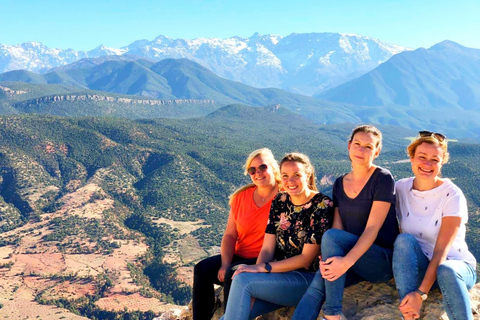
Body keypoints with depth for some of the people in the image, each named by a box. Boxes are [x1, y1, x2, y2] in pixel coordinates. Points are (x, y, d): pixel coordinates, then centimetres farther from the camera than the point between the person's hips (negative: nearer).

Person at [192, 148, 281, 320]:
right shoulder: (241, 197, 8)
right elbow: (230, 235, 7)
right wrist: (225, 264, -10)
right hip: (240, 257, 6)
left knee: (234, 274, -31)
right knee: (202, 269, -14)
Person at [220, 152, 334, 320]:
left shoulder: (322, 205, -10)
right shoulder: (279, 201, 6)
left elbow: (306, 259, -13)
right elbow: (267, 249, 2)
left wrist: (262, 268, -19)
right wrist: (251, 295, -12)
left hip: (307, 280, -5)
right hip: (278, 277, 5)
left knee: (241, 280, -26)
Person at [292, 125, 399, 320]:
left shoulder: (383, 179, -7)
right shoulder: (339, 184, 9)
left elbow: (372, 229, -16)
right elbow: (338, 228, 3)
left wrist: (347, 261, -30)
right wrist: (328, 260, -18)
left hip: (383, 261, -4)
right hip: (355, 264, 5)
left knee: (330, 237, -28)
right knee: (317, 285, -24)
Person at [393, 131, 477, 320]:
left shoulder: (452, 196, -14)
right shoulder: (401, 188, -2)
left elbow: (441, 251, -20)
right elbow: (401, 236, 3)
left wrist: (421, 294, -29)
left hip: (456, 265, -3)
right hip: (419, 266, 3)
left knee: (446, 271, -38)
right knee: (404, 239, -28)